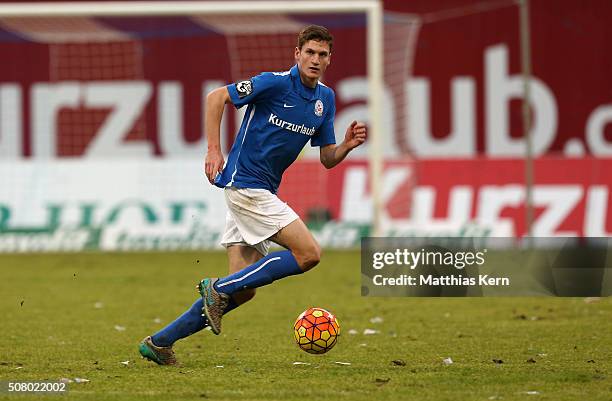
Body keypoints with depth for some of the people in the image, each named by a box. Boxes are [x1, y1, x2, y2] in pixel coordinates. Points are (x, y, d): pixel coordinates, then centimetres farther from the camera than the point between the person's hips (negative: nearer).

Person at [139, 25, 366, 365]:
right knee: (309, 253, -16)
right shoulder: (276, 83, -12)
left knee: (243, 290, 5)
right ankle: (219, 288, -9)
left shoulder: (325, 99, 10)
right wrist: (214, 151, -15)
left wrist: (348, 145, -8)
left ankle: (160, 342, 9)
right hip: (245, 184, -8)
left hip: (263, 192, 8)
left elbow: (327, 158, 13)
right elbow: (217, 97, -9)